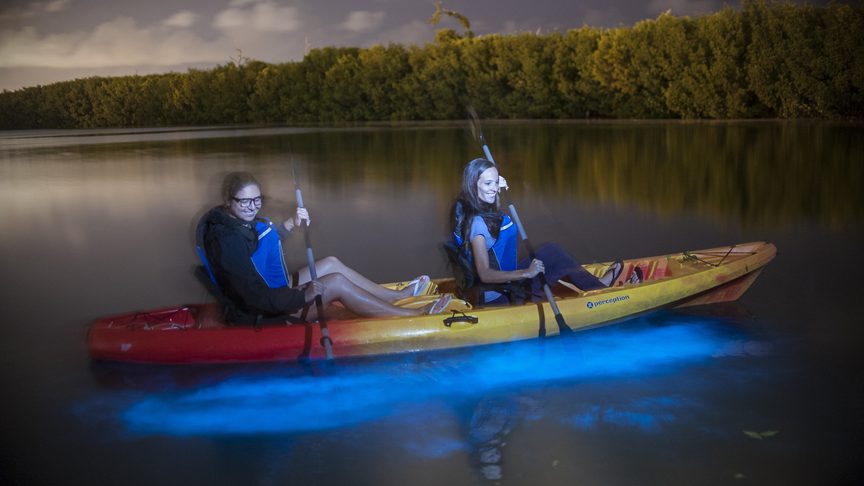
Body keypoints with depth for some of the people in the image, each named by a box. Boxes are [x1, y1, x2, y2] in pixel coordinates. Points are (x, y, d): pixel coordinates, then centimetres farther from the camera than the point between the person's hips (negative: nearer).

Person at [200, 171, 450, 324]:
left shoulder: (242, 221, 1)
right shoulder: (228, 240, -28)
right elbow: (257, 298, -30)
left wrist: (290, 224, 6)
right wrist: (303, 296, -24)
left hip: (276, 290, 10)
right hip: (266, 314, -10)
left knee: (331, 264, 10)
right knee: (336, 282, -15)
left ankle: (398, 295, 19)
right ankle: (414, 315, -6)